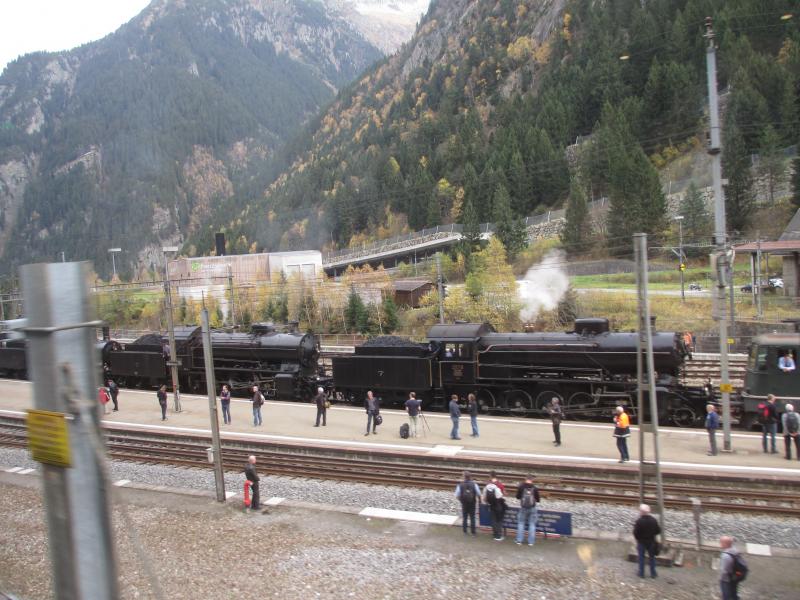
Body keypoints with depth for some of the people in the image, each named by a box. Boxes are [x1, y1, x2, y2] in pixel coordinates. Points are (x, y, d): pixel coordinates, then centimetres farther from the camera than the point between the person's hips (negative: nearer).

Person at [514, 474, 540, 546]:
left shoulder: (521, 487, -8)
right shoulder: (534, 488, -9)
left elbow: (517, 497, 1)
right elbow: (537, 499, -2)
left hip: (523, 508, 0)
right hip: (532, 508, 0)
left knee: (521, 523, 12)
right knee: (532, 524, 8)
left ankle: (519, 540, 9)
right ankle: (531, 541, 7)